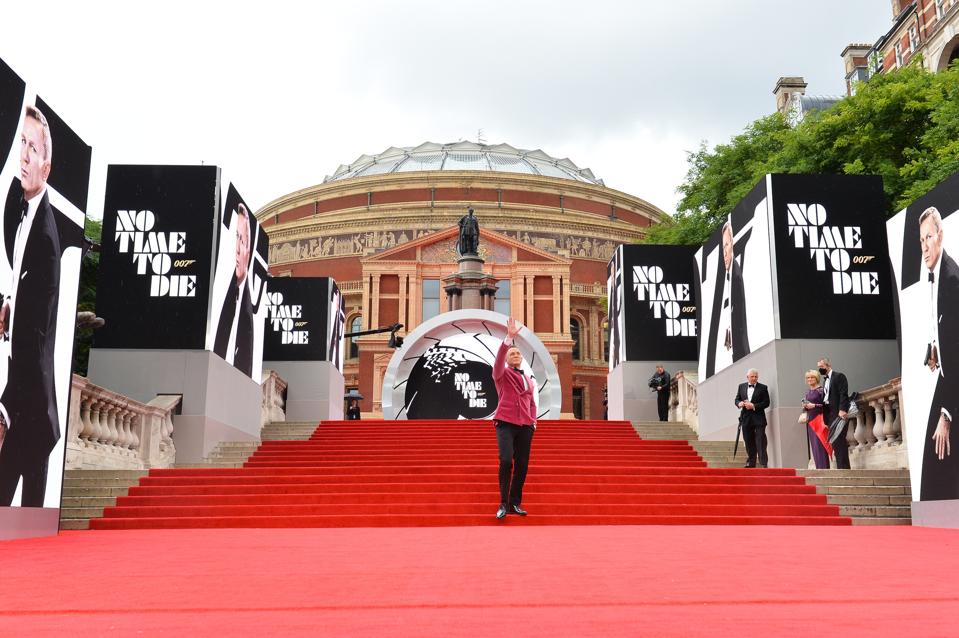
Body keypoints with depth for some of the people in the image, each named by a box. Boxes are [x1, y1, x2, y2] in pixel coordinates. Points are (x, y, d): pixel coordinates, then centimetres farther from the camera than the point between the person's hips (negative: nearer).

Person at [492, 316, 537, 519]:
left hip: (525, 426, 5)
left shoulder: (529, 380, 20)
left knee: (522, 464, 1)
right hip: (505, 423, -5)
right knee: (506, 461, -19)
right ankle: (503, 504, -8)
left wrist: (533, 419, 10)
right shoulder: (502, 374, 4)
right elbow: (499, 358, -16)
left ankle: (515, 504, 12)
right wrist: (509, 337, -28)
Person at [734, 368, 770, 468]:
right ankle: (751, 463, 17)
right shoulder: (741, 386, 12)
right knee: (749, 443, 9)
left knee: (760, 443, -7)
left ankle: (763, 464, -6)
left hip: (758, 419, -4)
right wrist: (739, 403, -10)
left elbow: (766, 403, -6)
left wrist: (754, 406, -17)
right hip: (746, 418, 4)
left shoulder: (763, 388, 0)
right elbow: (737, 399, 13)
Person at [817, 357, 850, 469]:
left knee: (839, 441, -9)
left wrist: (842, 410, -22)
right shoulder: (825, 380, 21)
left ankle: (843, 466, -7)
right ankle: (840, 467, 6)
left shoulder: (839, 376, -2)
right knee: (834, 442, 5)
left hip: (838, 413, -8)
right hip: (829, 414, 8)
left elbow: (844, 394, -12)